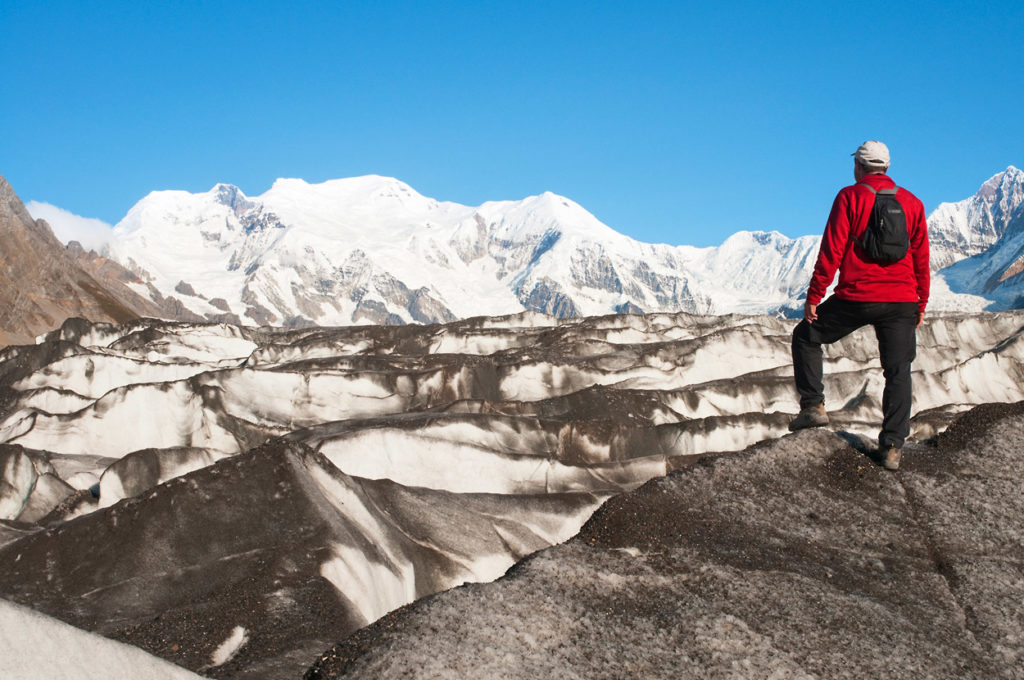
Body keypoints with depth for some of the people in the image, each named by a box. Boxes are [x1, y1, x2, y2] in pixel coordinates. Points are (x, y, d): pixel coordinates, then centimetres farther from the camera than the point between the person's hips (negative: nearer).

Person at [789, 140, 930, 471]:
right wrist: (921, 304, 17)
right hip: (901, 302, 3)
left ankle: (814, 405, 12)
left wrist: (814, 296, -3)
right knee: (898, 372, 8)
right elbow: (921, 258, 10)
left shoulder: (850, 197, -3)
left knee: (806, 336, 18)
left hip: (855, 298, -3)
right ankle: (892, 447, 3)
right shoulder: (912, 203, 8)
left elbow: (832, 250, -8)